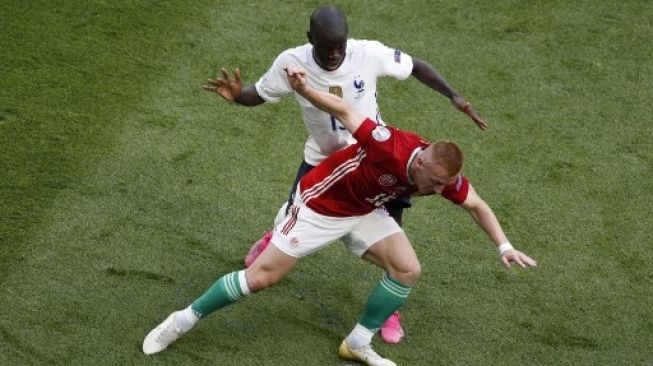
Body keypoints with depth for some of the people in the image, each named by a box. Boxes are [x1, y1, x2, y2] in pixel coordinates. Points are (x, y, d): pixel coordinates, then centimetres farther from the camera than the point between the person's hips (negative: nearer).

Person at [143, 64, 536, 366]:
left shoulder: (444, 175, -17)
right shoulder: (390, 146, -37)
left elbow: (477, 205, 0)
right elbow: (345, 111, -31)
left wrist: (504, 246, -5)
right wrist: (305, 90, -45)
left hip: (365, 212, 6)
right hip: (320, 206, -6)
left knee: (408, 269, -9)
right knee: (261, 277, -5)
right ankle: (187, 318, 14)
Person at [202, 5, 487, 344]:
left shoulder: (369, 53, -29)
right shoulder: (291, 63, -26)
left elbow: (415, 66, -13)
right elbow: (258, 95, -12)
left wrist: (453, 96, -21)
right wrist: (237, 95, -35)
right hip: (322, 157, 1)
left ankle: (389, 309, 16)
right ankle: (274, 238, 56)